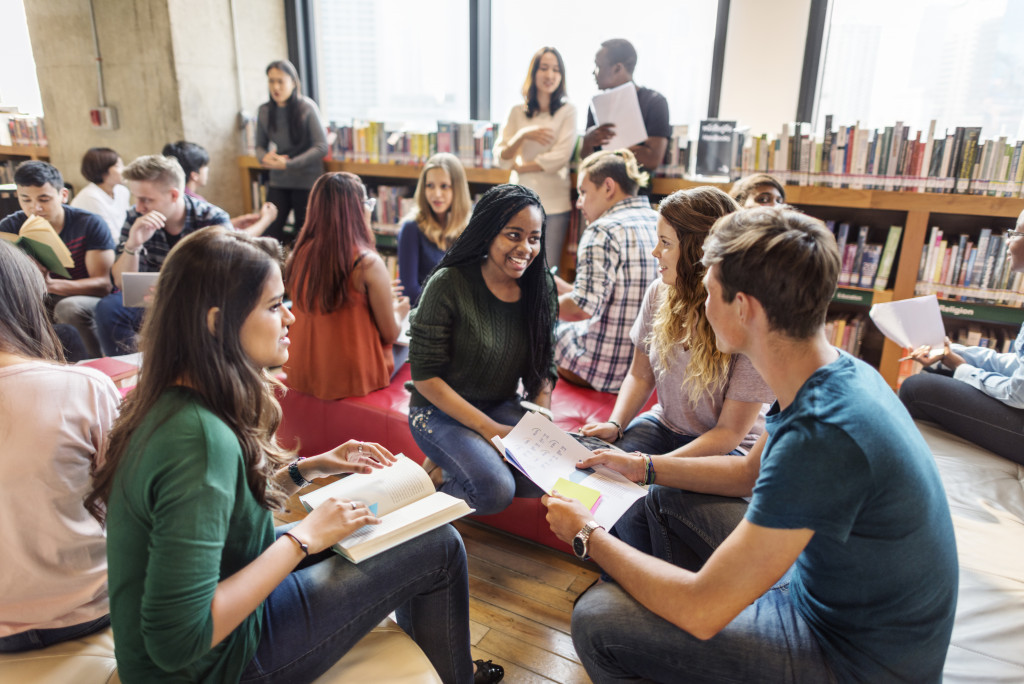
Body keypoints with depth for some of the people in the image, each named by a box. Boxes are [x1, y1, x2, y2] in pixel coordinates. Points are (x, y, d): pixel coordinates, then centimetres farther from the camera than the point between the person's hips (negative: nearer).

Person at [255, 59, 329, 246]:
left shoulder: (307, 108, -10)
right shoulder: (264, 111, 2)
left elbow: (322, 147, -14)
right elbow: (260, 145, 12)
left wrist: (288, 164, -18)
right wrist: (265, 157, -13)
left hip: (306, 181, -4)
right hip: (278, 182, 4)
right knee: (268, 233, -3)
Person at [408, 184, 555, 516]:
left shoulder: (539, 288, -2)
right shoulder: (449, 285, -18)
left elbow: (542, 368, 6)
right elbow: (425, 376, -17)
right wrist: (490, 429, -21)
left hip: (503, 405, 6)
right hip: (441, 410, -5)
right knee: (495, 490, -28)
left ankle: (445, 468, -1)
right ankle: (435, 476, 4)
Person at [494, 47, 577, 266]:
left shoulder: (567, 110, 3)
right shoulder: (518, 112, 9)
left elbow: (560, 157, -8)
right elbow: (501, 158, 3)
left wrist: (519, 166, -1)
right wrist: (523, 135, -13)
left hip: (554, 204, -2)